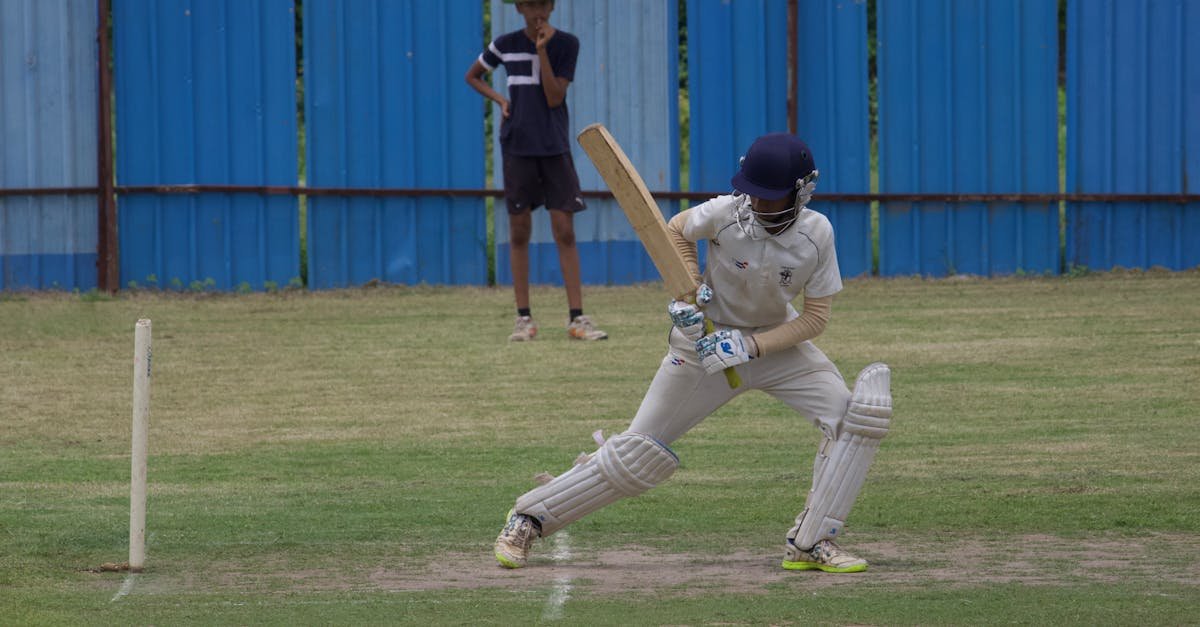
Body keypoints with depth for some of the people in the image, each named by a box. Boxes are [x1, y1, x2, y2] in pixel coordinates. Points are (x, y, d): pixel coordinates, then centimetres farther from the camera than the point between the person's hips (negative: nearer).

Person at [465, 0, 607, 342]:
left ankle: (577, 318, -4)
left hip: (555, 147, -1)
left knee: (565, 232, -4)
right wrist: (499, 99, 0)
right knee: (519, 232, 2)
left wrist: (542, 51, -16)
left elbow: (554, 98, -10)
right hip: (517, 145, 1)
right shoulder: (506, 45, 1)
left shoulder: (566, 44, -2)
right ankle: (524, 318, 7)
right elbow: (473, 76, 18)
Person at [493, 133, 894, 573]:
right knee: (640, 451, -3)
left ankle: (810, 544, -12)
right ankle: (529, 517, 12)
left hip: (778, 340, 2)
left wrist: (750, 346, -22)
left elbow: (816, 317, -12)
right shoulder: (725, 214, -24)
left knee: (854, 416, -17)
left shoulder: (816, 234, -19)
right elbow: (677, 230, -1)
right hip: (707, 339, -2)